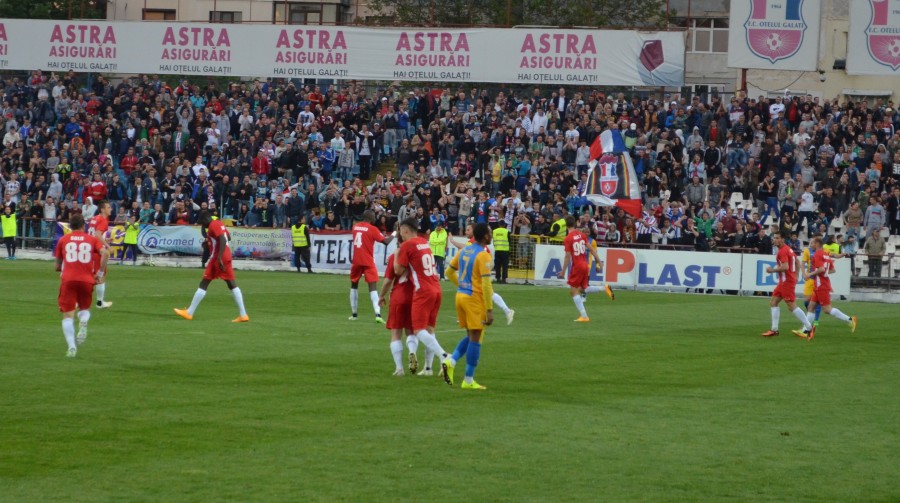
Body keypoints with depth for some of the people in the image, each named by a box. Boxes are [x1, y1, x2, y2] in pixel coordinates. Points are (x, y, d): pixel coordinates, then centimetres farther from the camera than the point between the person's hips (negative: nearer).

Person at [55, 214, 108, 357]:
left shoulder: (63, 240, 12)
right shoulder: (92, 239, 12)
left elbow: (58, 265, 16)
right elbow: (105, 253, -6)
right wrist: (100, 273, 2)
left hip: (68, 280, -1)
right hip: (87, 280, 1)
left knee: (68, 315, 1)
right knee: (85, 308, 24)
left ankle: (71, 346, -18)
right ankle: (83, 323, -12)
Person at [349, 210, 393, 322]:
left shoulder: (355, 226, 8)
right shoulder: (372, 229, -9)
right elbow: (386, 241, -11)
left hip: (356, 261, 4)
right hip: (368, 262, -4)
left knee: (354, 285, 20)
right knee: (373, 287, -9)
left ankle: (354, 314, 20)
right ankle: (378, 314, -24)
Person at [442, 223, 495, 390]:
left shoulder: (464, 251, 9)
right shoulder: (483, 255, -15)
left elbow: (449, 272, 17)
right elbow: (486, 284, -19)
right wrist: (489, 310, -18)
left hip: (461, 295, 8)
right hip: (475, 299, -8)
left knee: (471, 336, 19)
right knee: (475, 339, 0)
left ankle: (450, 361, -1)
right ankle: (469, 381, 2)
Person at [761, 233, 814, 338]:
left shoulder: (783, 251, -16)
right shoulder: (788, 249, 15)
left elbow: (785, 267, -26)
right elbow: (797, 263, 22)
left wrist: (773, 270, -14)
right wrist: (795, 276, 23)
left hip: (787, 281, -10)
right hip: (783, 281, 10)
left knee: (792, 306, -9)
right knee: (773, 302, 11)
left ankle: (808, 328, -7)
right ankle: (774, 329, 10)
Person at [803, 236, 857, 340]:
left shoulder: (817, 255, -13)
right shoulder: (826, 254, 14)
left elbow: (821, 269, -25)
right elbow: (832, 270, 16)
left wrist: (810, 274, -14)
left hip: (821, 286, -10)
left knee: (827, 309, -10)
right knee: (811, 306, 10)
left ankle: (849, 320, -11)